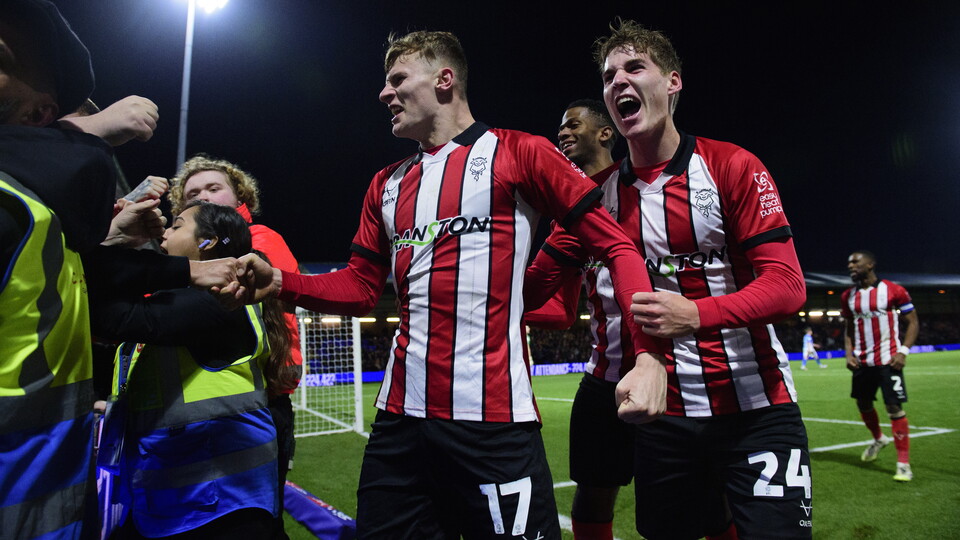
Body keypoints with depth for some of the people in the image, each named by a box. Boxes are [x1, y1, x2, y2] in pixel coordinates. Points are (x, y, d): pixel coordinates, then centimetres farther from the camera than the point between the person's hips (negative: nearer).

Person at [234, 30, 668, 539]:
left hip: (492, 420, -6)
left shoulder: (517, 152, -1)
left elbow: (615, 245, -4)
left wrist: (648, 353, -18)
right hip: (399, 420, 6)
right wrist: (279, 281, 2)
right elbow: (361, 288, 19)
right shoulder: (386, 185, 17)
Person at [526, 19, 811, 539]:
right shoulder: (599, 193, 3)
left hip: (757, 408, -3)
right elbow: (538, 275, 10)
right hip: (665, 415, 3)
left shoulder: (732, 166, -7)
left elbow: (787, 285, -14)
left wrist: (694, 315, -29)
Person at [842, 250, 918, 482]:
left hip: (888, 359, -5)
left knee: (894, 407, -8)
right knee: (863, 404, 15)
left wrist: (903, 351, -13)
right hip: (862, 361, 6)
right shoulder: (848, 297, 8)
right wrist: (849, 354, 4)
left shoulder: (893, 290, -7)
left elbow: (912, 322, -3)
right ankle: (879, 439, 42)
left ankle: (903, 464, 0)